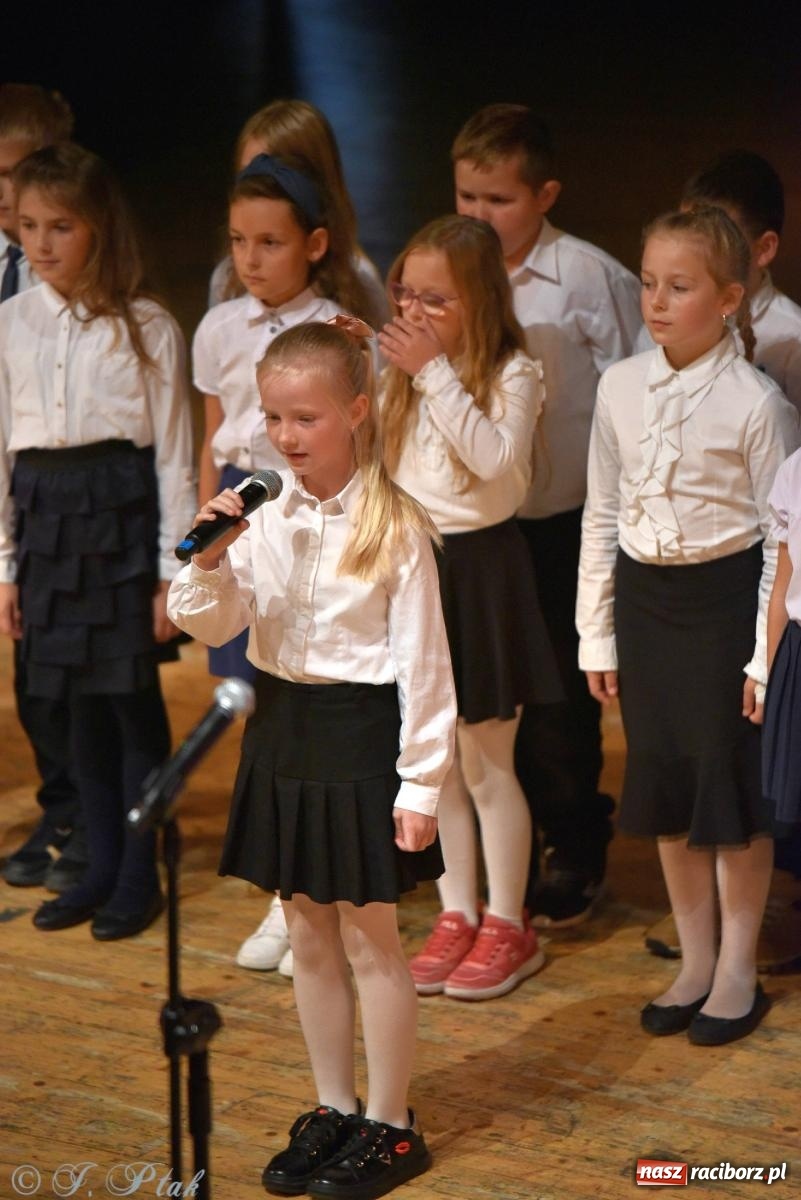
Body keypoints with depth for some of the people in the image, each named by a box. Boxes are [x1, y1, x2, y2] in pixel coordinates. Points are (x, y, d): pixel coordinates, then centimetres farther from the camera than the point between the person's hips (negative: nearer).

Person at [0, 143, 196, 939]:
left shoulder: (147, 327, -4)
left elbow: (173, 453, -3)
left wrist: (172, 568, -6)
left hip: (122, 511, -3)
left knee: (133, 695, 1)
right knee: (80, 701, 10)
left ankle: (139, 874, 13)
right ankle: (101, 867, 21)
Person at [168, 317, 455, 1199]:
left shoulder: (394, 526, -14)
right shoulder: (262, 514, -1)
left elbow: (422, 662, -12)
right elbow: (208, 625, 2)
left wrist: (421, 783, -12)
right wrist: (208, 560, -18)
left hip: (360, 735, -5)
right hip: (283, 728, 5)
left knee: (369, 941, 5)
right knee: (309, 936, 15)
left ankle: (389, 1126, 19)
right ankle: (334, 1109, 30)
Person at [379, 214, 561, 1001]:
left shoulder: (511, 374, -10)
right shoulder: (401, 374, 8)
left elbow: (495, 458, -27)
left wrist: (436, 374, -26)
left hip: (477, 567, -6)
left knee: (486, 764, 1)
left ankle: (507, 924, 12)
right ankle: (456, 914, 22)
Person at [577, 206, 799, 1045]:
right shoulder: (621, 387, 1)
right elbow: (602, 514, 8)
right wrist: (597, 632, 8)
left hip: (725, 596, -5)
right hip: (646, 595, 5)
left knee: (732, 785, 4)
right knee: (663, 785, 12)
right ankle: (693, 961, 27)